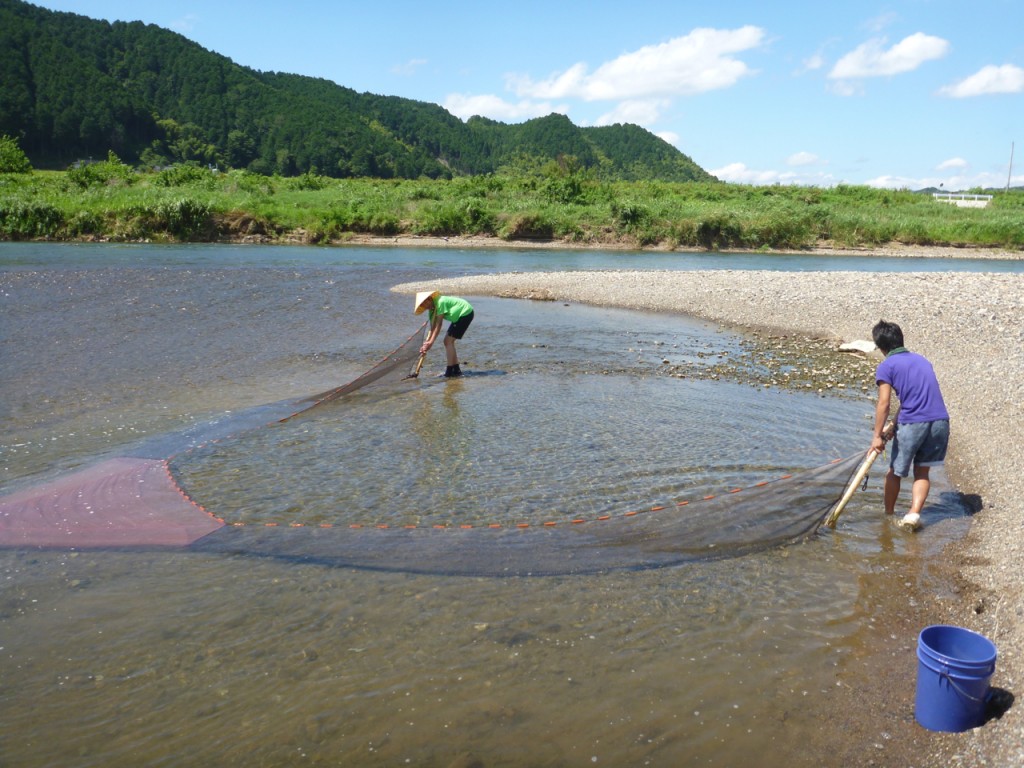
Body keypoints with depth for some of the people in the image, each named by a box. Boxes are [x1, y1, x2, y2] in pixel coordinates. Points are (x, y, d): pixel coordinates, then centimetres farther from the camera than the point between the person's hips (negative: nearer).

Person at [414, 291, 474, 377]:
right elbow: (432, 328, 3)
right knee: (448, 341, 8)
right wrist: (426, 343, -7)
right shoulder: (432, 309, 5)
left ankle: (449, 372, -12)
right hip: (460, 315, 10)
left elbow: (438, 325, -24)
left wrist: (431, 342, -23)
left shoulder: (440, 302, -23)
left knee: (448, 341, -12)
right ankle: (456, 370, 12)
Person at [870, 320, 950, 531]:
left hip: (912, 423, -5)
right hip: (941, 421, 5)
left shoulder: (886, 366, 0)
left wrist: (877, 436, -7)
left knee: (895, 472, 14)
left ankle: (888, 514, 27)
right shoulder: (921, 359, 19)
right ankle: (914, 513, 1)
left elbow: (884, 403, -8)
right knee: (922, 472, 16)